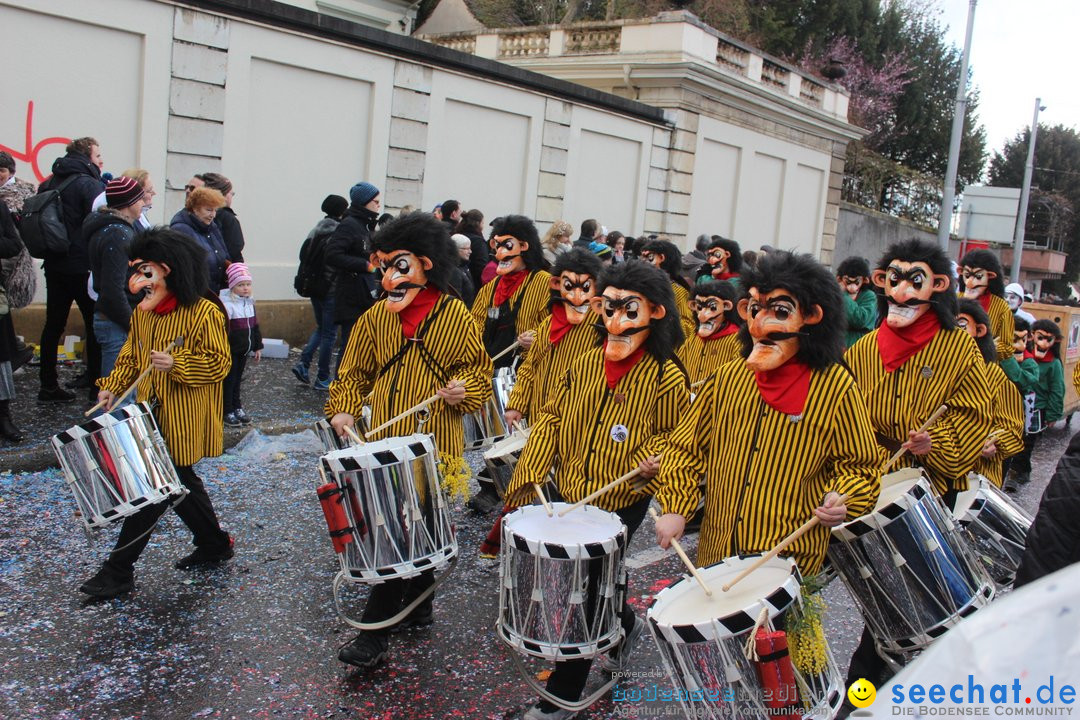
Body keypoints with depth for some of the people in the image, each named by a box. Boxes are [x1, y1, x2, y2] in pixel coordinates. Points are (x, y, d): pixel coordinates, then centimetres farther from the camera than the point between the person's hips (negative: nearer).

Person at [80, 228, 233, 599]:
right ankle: (214, 544, 34)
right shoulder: (142, 314, 9)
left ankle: (119, 570, 6)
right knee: (179, 483, 17)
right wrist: (112, 386, -1)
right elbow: (130, 358, 15)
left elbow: (218, 363, -17)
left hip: (184, 424, -8)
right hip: (154, 417, 8)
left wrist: (176, 365, -28)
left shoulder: (203, 313, -15)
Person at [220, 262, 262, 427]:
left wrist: (257, 347, 17)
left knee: (237, 378, 18)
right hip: (230, 350, -7)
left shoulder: (250, 302, 8)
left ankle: (237, 407, 28)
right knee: (228, 380, 3)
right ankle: (227, 411, 13)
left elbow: (255, 326, 16)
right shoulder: (226, 304, -18)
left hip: (244, 349, 7)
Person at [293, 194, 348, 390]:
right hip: (332, 289, -7)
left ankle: (303, 363, 7)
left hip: (315, 287, 7)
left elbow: (304, 254, 8)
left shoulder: (317, 228, 7)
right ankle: (322, 378, 9)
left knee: (320, 328, 21)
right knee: (329, 333, 3)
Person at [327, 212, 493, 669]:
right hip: (386, 440, 4)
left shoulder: (454, 314, -2)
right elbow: (355, 371, 11)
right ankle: (419, 605, 36)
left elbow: (479, 369, 4)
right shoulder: (376, 317, 7)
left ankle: (373, 633, 1)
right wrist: (343, 408, -4)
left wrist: (463, 390, -16)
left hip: (434, 441, -4)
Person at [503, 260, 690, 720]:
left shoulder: (666, 378, -12)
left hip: (621, 505, -5)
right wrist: (530, 472, -1)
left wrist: (652, 457, -20)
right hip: (568, 494, 6)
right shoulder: (586, 363, 2)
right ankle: (625, 626, 46)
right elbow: (554, 417, 8)